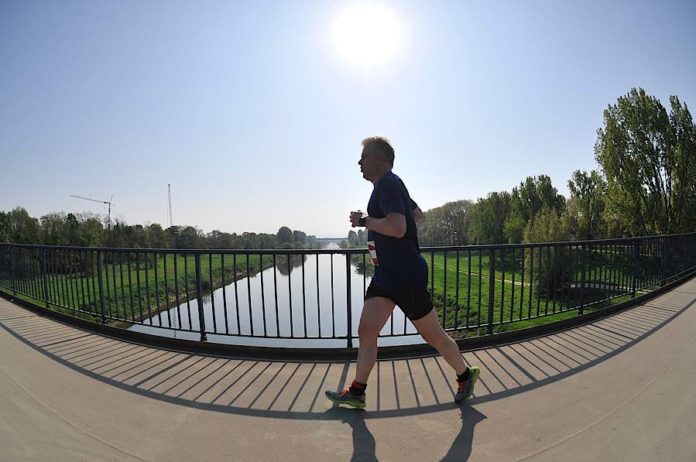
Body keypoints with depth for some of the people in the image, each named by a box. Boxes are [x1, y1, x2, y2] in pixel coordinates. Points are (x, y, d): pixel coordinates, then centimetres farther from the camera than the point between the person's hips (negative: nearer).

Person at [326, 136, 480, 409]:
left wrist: (363, 220, -17)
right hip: (384, 276, 10)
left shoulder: (389, 184, -16)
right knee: (366, 331, 5)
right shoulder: (388, 185, 15)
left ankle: (465, 375, 32)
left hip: (407, 277, -9)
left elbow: (398, 228, -30)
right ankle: (357, 392, 16)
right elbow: (418, 214, 27)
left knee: (432, 335, 8)